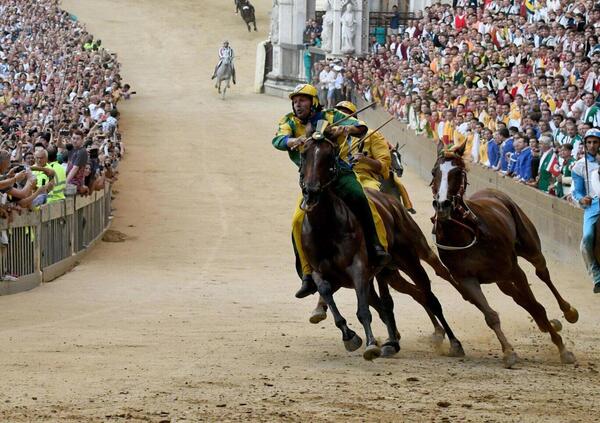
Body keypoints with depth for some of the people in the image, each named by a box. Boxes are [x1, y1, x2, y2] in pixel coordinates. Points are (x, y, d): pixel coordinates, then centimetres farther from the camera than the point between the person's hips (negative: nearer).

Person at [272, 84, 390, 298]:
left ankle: (377, 249, -29)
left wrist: (346, 128, -29)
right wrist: (295, 140, -35)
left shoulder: (330, 117, 4)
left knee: (359, 198, -31)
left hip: (339, 171, -2)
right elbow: (278, 140, -12)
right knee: (298, 220, -16)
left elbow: (360, 127, -6)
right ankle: (308, 276, -6)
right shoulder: (290, 122, 8)